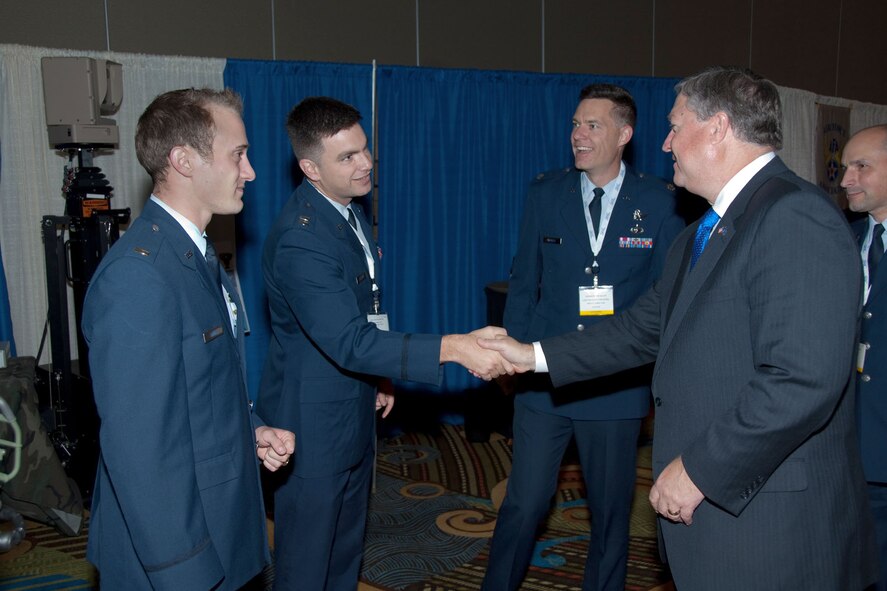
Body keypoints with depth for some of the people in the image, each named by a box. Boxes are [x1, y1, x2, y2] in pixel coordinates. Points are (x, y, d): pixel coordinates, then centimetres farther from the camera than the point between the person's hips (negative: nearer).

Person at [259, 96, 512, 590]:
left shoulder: (349, 211, 4)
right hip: (314, 422, -9)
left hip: (356, 411, 9)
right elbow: (350, 342, -34)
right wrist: (454, 347, -38)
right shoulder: (299, 239, -28)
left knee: (348, 549, 24)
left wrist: (378, 377, 16)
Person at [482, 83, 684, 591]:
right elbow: (523, 283, 6)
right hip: (544, 379, 1)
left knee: (612, 511, 14)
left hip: (618, 386, 0)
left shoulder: (659, 202, -2)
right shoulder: (546, 194, 1)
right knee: (524, 505, 5)